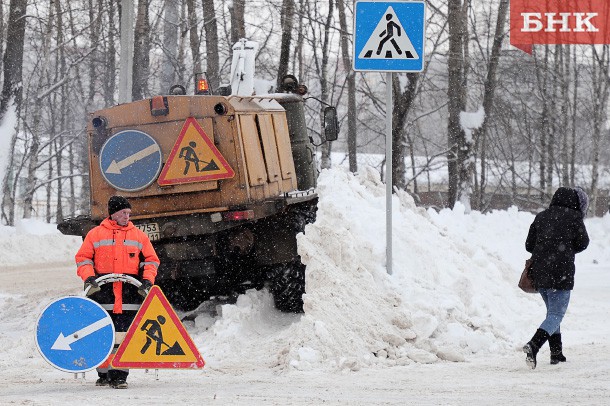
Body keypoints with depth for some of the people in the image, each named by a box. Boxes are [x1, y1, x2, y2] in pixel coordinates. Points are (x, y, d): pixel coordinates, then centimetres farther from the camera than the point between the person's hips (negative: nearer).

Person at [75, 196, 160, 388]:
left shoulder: (139, 236, 12)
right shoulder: (95, 234, 7)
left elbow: (151, 260, 15)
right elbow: (83, 258, 7)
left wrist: (147, 280, -1)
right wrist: (89, 277, -9)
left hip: (130, 292, 1)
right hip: (103, 290, -1)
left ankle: (120, 375, -4)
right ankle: (104, 374, 11)